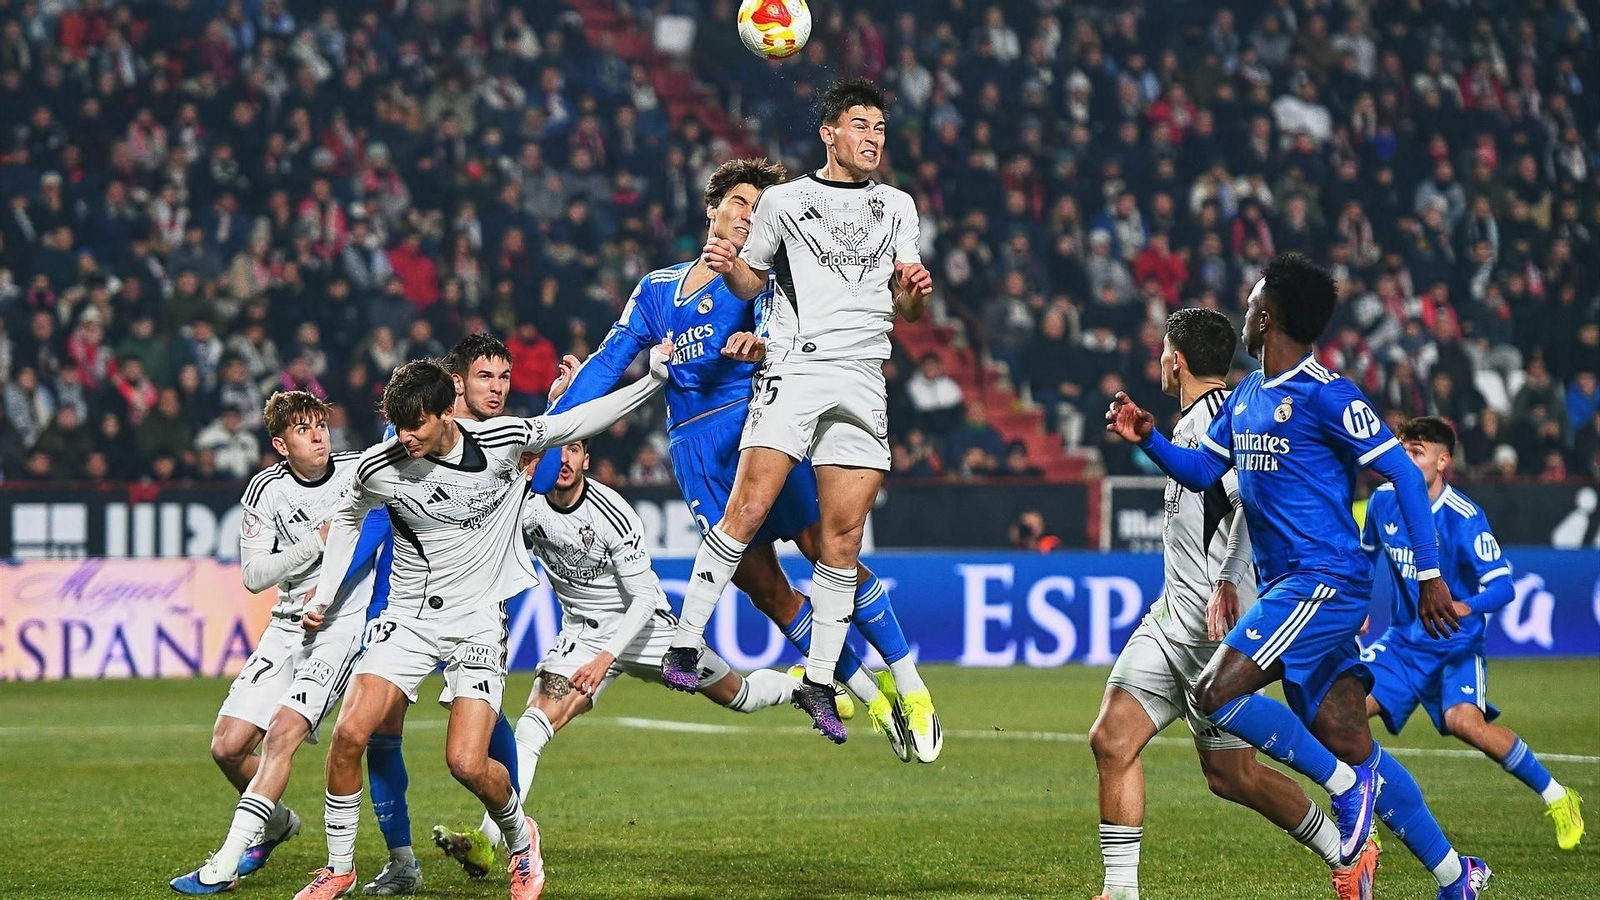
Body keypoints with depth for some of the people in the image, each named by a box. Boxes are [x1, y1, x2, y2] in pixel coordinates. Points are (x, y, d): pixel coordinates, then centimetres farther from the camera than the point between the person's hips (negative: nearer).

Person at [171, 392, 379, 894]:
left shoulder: (361, 470, -5)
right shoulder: (267, 490, -3)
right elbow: (253, 574, -8)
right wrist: (320, 541, -17)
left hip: (344, 624, -4)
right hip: (287, 625, 4)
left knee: (283, 733, -21)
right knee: (228, 747, -2)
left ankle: (224, 866, -22)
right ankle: (276, 823, 29)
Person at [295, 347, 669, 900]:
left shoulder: (504, 441, -13)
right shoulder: (380, 468, -10)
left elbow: (582, 421, 4)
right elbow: (348, 517, 13)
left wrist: (655, 377, 2)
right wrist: (323, 595, 10)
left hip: (478, 620, -2)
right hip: (408, 617, 2)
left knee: (467, 764, -16)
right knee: (350, 734, -17)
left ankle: (520, 839, 17)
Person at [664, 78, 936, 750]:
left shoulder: (897, 206, 18)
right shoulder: (784, 200, 11)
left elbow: (905, 308, 16)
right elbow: (752, 282, 18)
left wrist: (915, 291, -7)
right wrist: (729, 267, -4)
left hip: (863, 380, 3)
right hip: (793, 366, -3)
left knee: (842, 536, -1)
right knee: (750, 506, -18)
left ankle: (819, 681, 7)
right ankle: (685, 641, -12)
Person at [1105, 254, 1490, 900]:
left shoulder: (1325, 396, -11)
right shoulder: (1246, 396, 15)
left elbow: (1403, 473, -11)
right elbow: (1199, 471, 23)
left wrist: (1430, 574, -13)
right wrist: (1148, 438, 5)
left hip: (1325, 580, -9)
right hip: (1286, 590, 9)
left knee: (1215, 694, -19)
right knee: (1352, 748, 6)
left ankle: (1344, 784, -5)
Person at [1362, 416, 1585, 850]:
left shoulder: (1463, 518, -18)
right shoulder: (1384, 501, -1)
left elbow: (1503, 585, -20)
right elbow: (1364, 554, 20)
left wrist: (1465, 607, -39)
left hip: (1457, 646, -5)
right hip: (1403, 643, 5)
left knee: (1464, 721, -28)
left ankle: (1556, 797, -9)